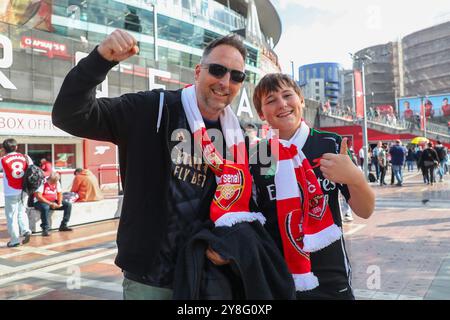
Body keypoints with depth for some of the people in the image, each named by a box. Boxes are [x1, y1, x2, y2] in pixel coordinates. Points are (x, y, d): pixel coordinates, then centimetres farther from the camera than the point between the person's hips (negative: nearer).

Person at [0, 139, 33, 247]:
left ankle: (15, 240, 7)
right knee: (21, 212, 20)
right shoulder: (25, 157, 1)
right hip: (23, 191, 4)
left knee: (11, 216, 5)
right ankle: (25, 230, 1)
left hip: (11, 193, -4)